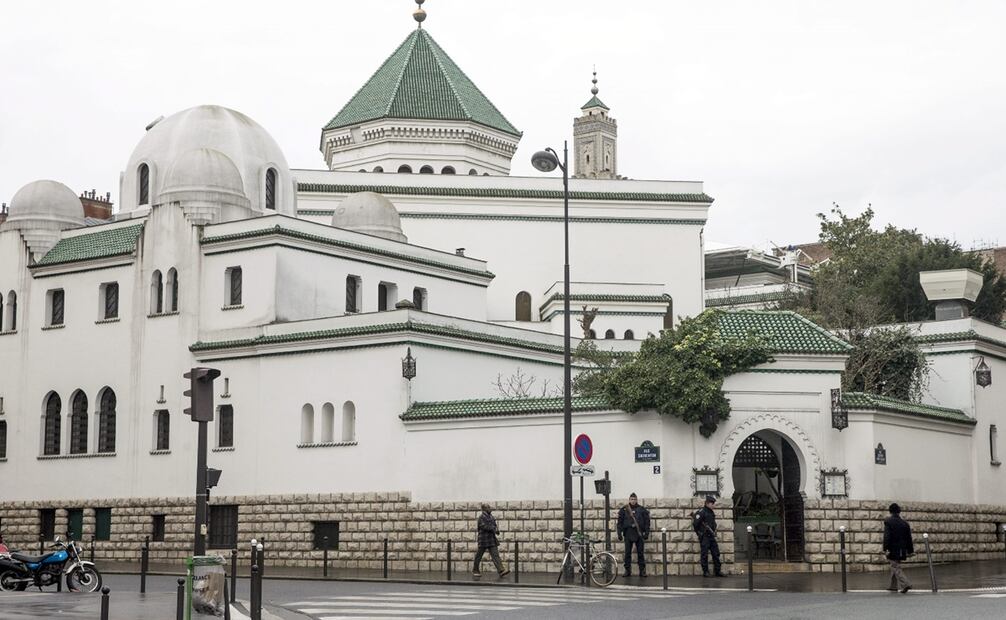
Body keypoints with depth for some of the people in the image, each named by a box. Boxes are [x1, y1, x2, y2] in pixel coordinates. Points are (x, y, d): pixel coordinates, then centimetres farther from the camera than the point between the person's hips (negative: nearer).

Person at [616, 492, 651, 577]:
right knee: (627, 553, 4)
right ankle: (627, 570, 11)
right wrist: (619, 534, -1)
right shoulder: (624, 509, 3)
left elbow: (647, 521, 5)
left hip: (639, 534, 0)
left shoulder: (641, 509, 3)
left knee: (640, 553, 3)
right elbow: (620, 522, 4)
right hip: (628, 533, 0)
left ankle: (642, 571, 8)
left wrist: (646, 533, -2)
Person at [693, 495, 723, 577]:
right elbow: (695, 524, -14)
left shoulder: (711, 512, 13)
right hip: (704, 537, -8)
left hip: (711, 536, 8)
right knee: (704, 555, -3)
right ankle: (705, 572, 2)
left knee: (716, 554, 6)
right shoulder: (701, 512, -12)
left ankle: (717, 571, 11)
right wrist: (700, 533, -4)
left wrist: (713, 533, 12)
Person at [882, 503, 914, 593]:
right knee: (894, 567, 19)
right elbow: (909, 538, 11)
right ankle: (893, 586, 25)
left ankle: (905, 584, -18)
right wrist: (910, 551, 17)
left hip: (893, 549, -6)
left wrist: (886, 548, -16)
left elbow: (887, 536, -16)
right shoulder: (905, 523, 7)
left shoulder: (888, 521, -9)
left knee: (896, 568, -3)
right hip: (902, 550, 6)